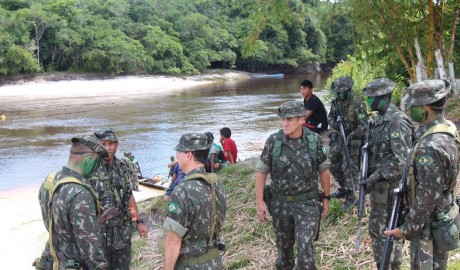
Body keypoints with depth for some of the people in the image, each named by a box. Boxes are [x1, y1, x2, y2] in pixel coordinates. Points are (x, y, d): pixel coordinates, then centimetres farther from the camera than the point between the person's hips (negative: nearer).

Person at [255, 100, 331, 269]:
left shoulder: (314, 140, -9)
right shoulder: (273, 141, -10)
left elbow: (323, 169, 4)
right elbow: (261, 171, -2)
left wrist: (326, 197, 8)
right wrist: (259, 202, -6)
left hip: (307, 202, -1)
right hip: (280, 203, 1)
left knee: (305, 247, -10)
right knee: (284, 246, 17)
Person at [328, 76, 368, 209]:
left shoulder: (358, 104, -20)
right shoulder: (336, 102, 0)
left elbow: (363, 126, -20)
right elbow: (330, 117, 12)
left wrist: (349, 137, -23)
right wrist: (336, 124, -9)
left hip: (353, 140, -7)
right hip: (338, 138, 7)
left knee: (350, 169, -4)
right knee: (333, 164, 14)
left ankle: (351, 196, 10)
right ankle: (344, 188, 33)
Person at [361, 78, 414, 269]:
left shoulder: (397, 121, -19)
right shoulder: (380, 119, 10)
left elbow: (401, 160, -23)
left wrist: (375, 177, -21)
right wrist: (370, 176, 11)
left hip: (389, 185, -9)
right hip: (378, 183, 9)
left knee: (379, 229, -3)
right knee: (389, 228, 17)